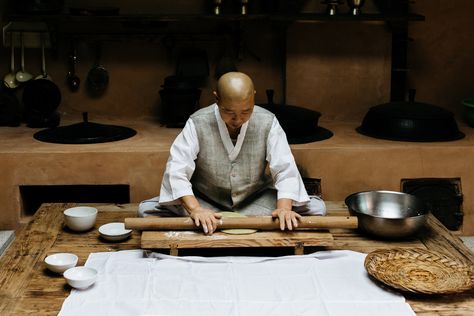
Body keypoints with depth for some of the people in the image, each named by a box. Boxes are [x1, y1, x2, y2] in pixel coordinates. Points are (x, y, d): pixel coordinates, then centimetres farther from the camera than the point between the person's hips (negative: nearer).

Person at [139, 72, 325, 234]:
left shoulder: (268, 123, -11)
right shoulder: (197, 124, -15)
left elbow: (285, 169, -16)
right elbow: (177, 170, -22)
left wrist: (284, 208, -35)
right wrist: (195, 209, -38)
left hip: (255, 201, 1)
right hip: (205, 201, -1)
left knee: (316, 208, -20)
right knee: (147, 210, -24)